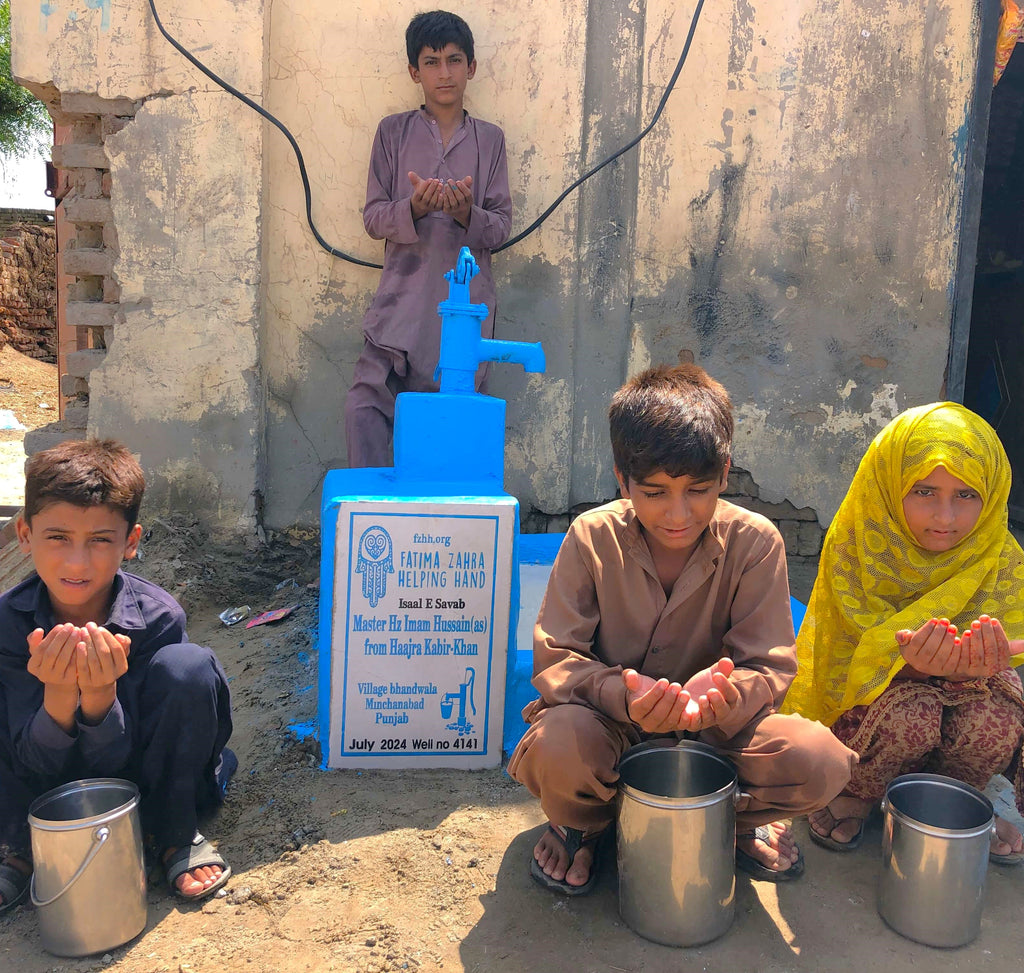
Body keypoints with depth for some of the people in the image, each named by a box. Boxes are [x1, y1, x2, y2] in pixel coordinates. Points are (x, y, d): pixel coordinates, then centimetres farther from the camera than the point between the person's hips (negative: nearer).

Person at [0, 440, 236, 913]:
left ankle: (175, 833, -7)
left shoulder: (157, 617, -25)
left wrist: (99, 695, -44)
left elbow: (112, 762, -21)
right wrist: (59, 696, -41)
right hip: (47, 786, 2)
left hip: (140, 781, -1)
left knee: (188, 667, -30)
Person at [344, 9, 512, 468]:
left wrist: (467, 214, -15)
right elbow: (373, 216, 5)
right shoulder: (393, 132, 9)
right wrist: (415, 208, -17)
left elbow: (502, 225, 7)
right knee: (365, 406, -12)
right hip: (403, 296, 0)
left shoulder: (489, 139, 12)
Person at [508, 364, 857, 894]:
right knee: (557, 747, -36)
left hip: (716, 728, 1)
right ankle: (582, 822, 5)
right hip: (608, 718, -1)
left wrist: (721, 696, -38)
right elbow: (554, 658, -14)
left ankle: (733, 818, 11)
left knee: (822, 762, -25)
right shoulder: (592, 537, -13)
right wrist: (623, 697, -37)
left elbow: (770, 666, -11)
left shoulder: (754, 541, -12)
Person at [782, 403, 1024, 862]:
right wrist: (910, 661, -43)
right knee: (910, 709, -35)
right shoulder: (855, 548, -16)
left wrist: (973, 668, -42)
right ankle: (853, 795, -3)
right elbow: (850, 658, -19)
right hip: (859, 714, -2)